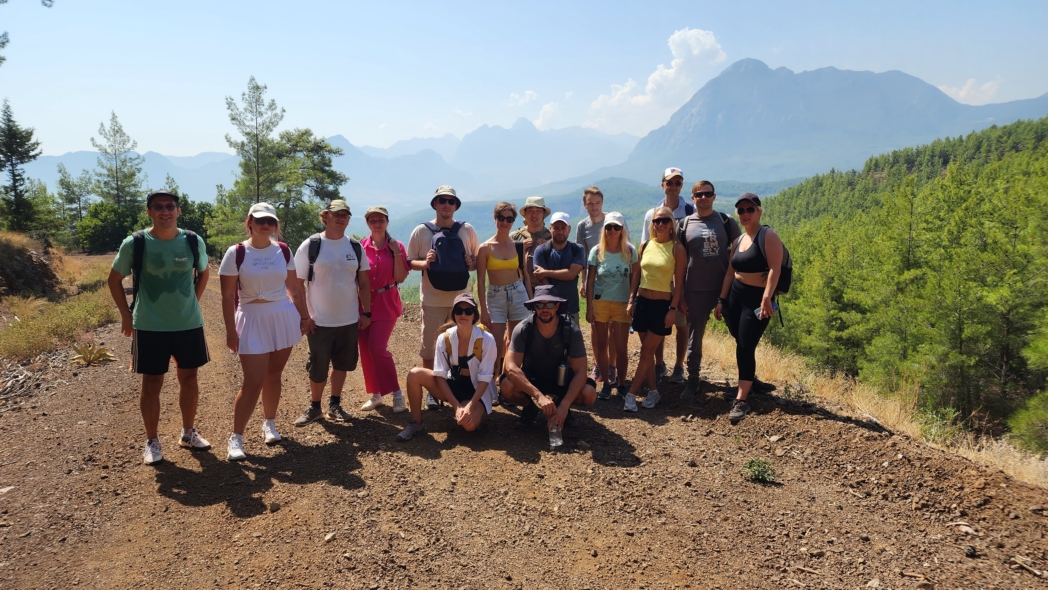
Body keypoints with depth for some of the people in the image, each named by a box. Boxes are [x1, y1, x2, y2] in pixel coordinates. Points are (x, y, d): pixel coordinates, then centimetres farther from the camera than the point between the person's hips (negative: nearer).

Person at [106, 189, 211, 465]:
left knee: (189, 378, 12)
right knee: (152, 384, 5)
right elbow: (114, 280, 3)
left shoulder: (194, 242, -4)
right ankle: (151, 441, 20)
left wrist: (192, 304, 9)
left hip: (189, 324, 3)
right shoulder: (134, 243, -10)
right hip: (150, 327, -2)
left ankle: (188, 433, 29)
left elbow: (203, 273, 15)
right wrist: (126, 316, 0)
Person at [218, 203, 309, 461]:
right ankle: (235, 438, 5)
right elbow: (227, 296, -6)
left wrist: (304, 317, 10)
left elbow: (295, 288, 10)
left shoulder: (283, 251, 3)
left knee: (274, 375, 10)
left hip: (283, 318, 3)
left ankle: (269, 423, 29)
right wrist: (230, 331, -9)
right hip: (252, 320, -3)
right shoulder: (235, 253, -6)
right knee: (253, 381, -7)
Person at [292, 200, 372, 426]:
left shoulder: (355, 247, 3)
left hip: (349, 321, 3)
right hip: (320, 321, -3)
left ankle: (334, 405, 28)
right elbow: (297, 284, -6)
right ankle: (314, 406, 25)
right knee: (318, 367, 5)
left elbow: (364, 282, 8)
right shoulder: (310, 246, -7)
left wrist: (366, 312, 3)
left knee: (342, 364, 12)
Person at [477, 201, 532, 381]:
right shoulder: (485, 248, -5)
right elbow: (480, 281, -4)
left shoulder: (518, 246, 4)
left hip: (518, 294, 3)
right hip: (495, 297, -2)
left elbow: (525, 275, 10)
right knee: (496, 347, -2)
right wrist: (483, 310, -8)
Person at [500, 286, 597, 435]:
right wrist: (539, 395, -45)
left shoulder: (572, 331, -22)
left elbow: (580, 372, -23)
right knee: (507, 387, -33)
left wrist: (564, 405, -36)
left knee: (589, 394, -28)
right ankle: (531, 405, 1)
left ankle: (558, 403, 5)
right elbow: (511, 367, -33)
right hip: (530, 378, -1)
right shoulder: (523, 329, -24)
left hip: (560, 378, 1)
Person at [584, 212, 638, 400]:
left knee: (621, 347, 1)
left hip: (622, 304, 0)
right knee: (601, 345, 7)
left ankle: (621, 383, 17)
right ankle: (607, 383, 19)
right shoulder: (597, 251, -3)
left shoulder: (629, 251, -2)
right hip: (600, 303, 1)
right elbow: (590, 281, -1)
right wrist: (589, 308, -4)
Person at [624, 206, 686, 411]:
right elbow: (636, 275, 11)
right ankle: (653, 391, 21)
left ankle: (631, 395, 3)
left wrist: (673, 309, -10)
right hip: (642, 301, 4)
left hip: (662, 304, -4)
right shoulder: (645, 246, 6)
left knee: (646, 352, -2)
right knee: (647, 351, 10)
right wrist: (631, 300, 5)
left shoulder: (677, 249, -6)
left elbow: (679, 282, -6)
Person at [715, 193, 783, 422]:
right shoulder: (738, 240, 13)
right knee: (741, 345, 12)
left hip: (757, 299, -7)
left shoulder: (768, 236, -8)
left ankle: (741, 401, -8)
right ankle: (749, 380, 34)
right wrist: (721, 300, 12)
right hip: (735, 296, 7)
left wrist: (766, 298, -29)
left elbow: (775, 268, -19)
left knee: (745, 348, -11)